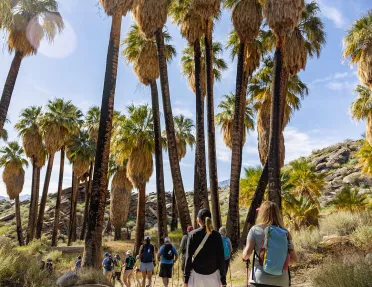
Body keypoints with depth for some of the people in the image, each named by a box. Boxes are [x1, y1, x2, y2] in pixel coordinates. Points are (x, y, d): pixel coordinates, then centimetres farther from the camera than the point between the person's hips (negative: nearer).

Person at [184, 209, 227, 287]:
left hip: (196, 275, -1)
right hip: (213, 275, 1)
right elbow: (221, 259, 0)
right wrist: (223, 279, 6)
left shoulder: (193, 235, -5)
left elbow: (189, 257, -5)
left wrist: (186, 277, 2)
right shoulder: (217, 235, -1)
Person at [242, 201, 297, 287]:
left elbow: (247, 253, -9)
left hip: (260, 280, -3)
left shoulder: (256, 229, -3)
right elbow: (294, 258, 8)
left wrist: (245, 257, 12)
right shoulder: (285, 233, 6)